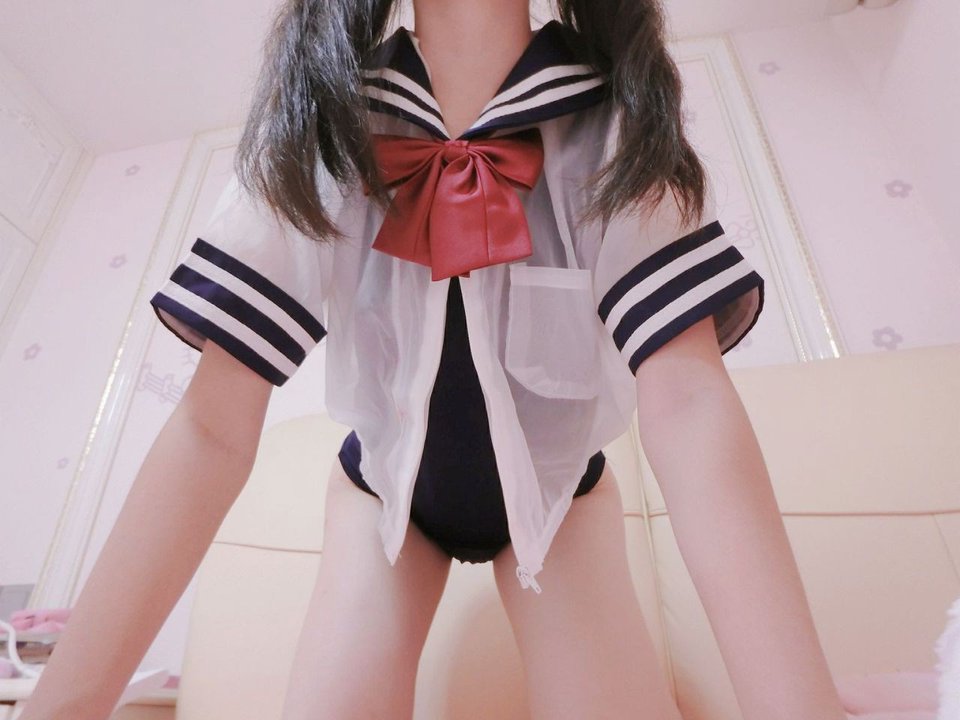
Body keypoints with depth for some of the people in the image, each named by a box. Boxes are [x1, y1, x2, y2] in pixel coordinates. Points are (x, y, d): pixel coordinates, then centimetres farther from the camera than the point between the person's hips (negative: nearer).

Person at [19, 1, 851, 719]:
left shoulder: (617, 127, -21)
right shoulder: (318, 132, -19)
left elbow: (687, 400, -31)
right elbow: (214, 424, -25)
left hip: (557, 493, 1)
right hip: (384, 487, 1)